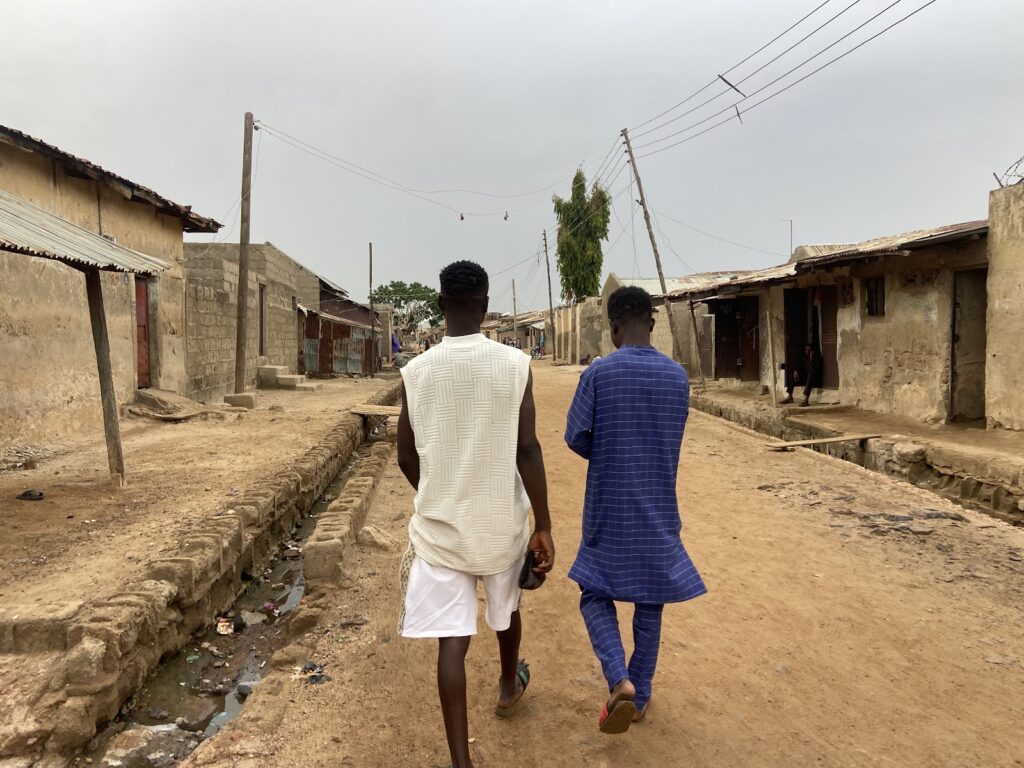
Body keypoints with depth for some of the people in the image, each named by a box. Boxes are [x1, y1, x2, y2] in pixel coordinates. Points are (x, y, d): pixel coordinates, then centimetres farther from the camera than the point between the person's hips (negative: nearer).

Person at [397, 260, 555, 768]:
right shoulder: (515, 365, -11)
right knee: (506, 609, 27)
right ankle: (509, 687, 52)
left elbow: (406, 457, 2)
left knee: (451, 640, 4)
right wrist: (543, 526, -5)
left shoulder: (415, 372, -6)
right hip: (501, 522, 1)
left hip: (440, 526, 0)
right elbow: (527, 451, -13)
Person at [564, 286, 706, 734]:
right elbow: (671, 440, 10)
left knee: (595, 594, 13)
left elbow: (576, 437, -7)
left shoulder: (599, 372, -13)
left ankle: (620, 680, -6)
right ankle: (640, 695, 26)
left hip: (608, 511, -3)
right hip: (659, 510, 3)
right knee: (650, 602, 16)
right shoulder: (677, 376, -1)